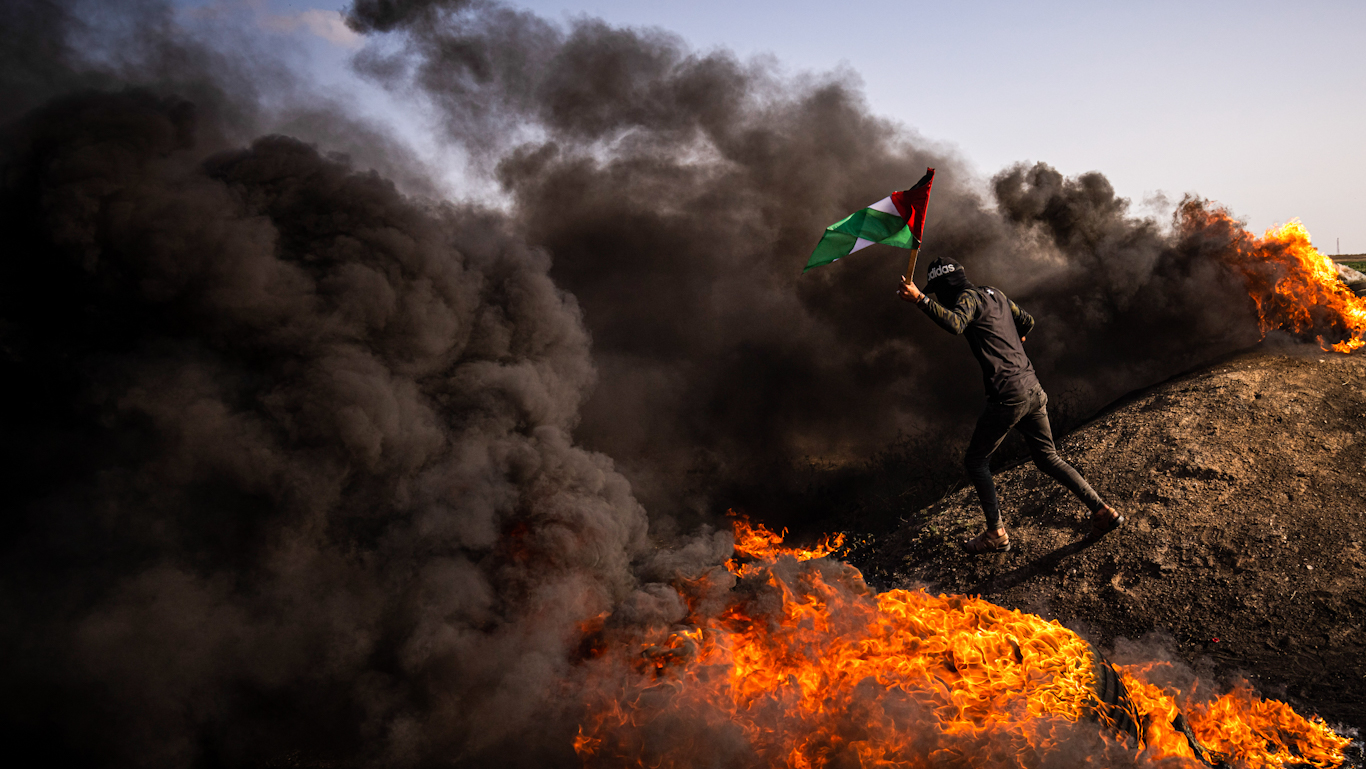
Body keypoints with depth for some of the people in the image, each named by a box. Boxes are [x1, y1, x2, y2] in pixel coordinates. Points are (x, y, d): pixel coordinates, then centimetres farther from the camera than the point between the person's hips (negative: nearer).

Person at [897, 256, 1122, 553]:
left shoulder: (969, 297, -6)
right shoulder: (994, 293, 19)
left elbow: (955, 323, -29)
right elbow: (1027, 321, 32)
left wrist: (920, 300, -33)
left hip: (1008, 395, -8)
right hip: (1033, 389, 9)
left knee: (975, 460, 5)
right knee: (1048, 458, 18)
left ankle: (996, 534, 6)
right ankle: (1103, 510, 16)